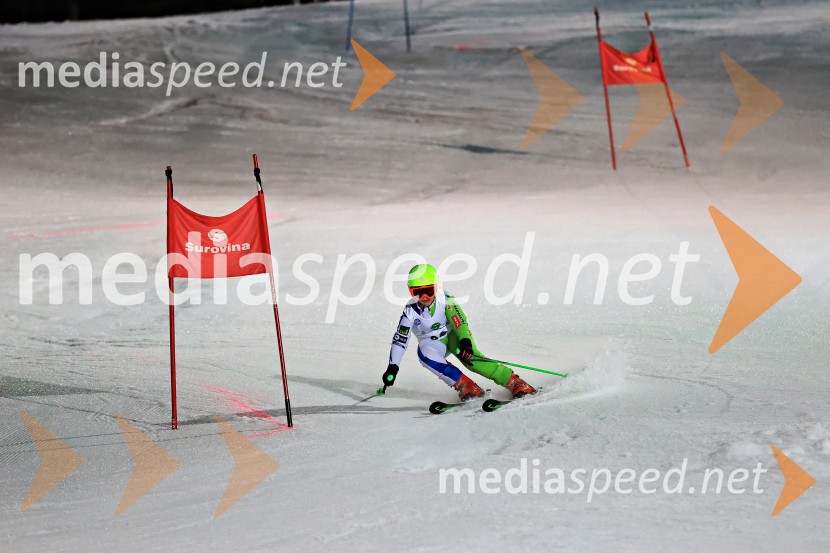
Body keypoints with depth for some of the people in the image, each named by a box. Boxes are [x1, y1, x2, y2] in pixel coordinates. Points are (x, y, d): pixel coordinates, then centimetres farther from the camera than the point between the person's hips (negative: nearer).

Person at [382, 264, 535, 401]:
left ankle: (514, 382, -33)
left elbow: (460, 323, -27)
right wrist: (392, 367, -19)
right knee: (425, 354, -33)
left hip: (453, 335, -2)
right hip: (432, 343, 2)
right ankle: (464, 385, -29)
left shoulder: (445, 301, -20)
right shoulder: (411, 311, -16)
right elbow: (400, 339, -14)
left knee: (468, 356, -31)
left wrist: (465, 342, -46)